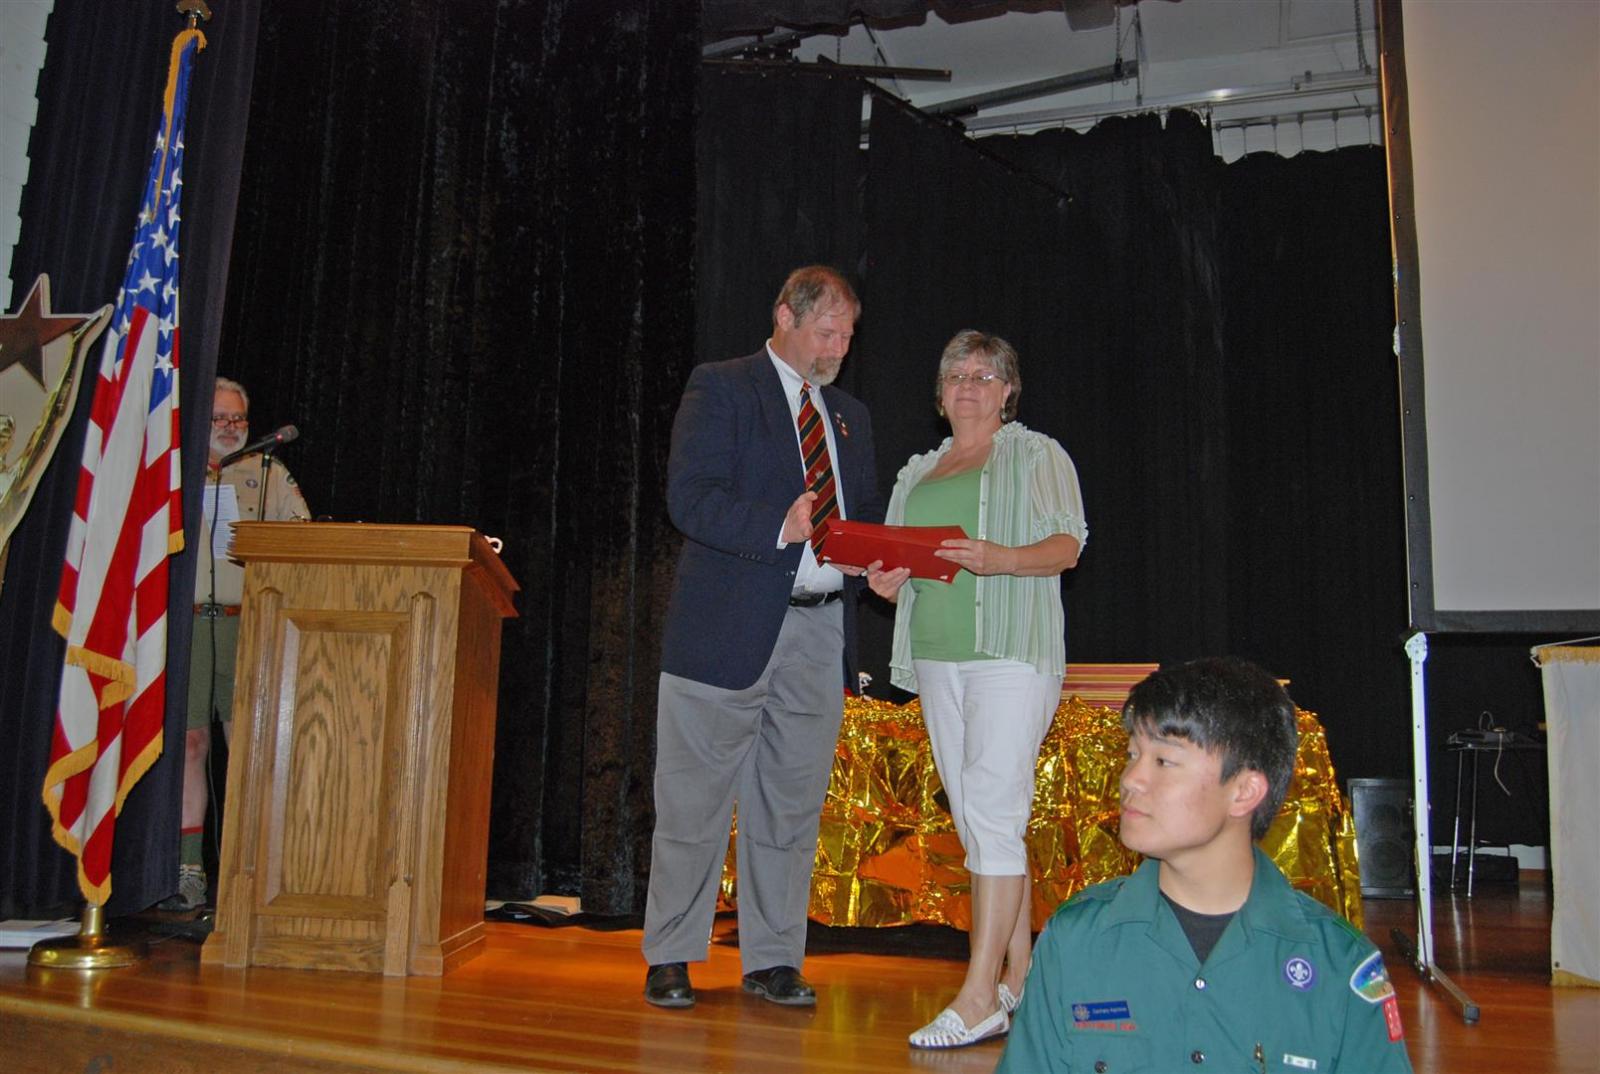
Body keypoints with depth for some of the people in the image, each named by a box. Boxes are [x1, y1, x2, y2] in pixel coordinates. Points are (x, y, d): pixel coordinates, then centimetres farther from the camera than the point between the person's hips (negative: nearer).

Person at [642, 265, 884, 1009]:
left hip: (819, 632, 5)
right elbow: (689, 497, -12)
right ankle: (670, 960, 16)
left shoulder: (850, 417, 21)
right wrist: (778, 528, -24)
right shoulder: (719, 389, 1)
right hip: (729, 628, -5)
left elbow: (867, 516, 23)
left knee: (791, 807, 9)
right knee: (694, 804, 3)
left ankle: (773, 961, 20)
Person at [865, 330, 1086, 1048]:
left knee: (991, 809, -14)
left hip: (1011, 649, -6)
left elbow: (1067, 545, -4)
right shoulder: (917, 472, 23)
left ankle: (980, 998, -14)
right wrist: (886, 580, 0)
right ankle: (1020, 974, 16)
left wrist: (999, 558, -22)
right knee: (977, 817, 6)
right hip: (936, 657, 6)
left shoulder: (1037, 455, 7)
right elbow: (897, 559, 23)